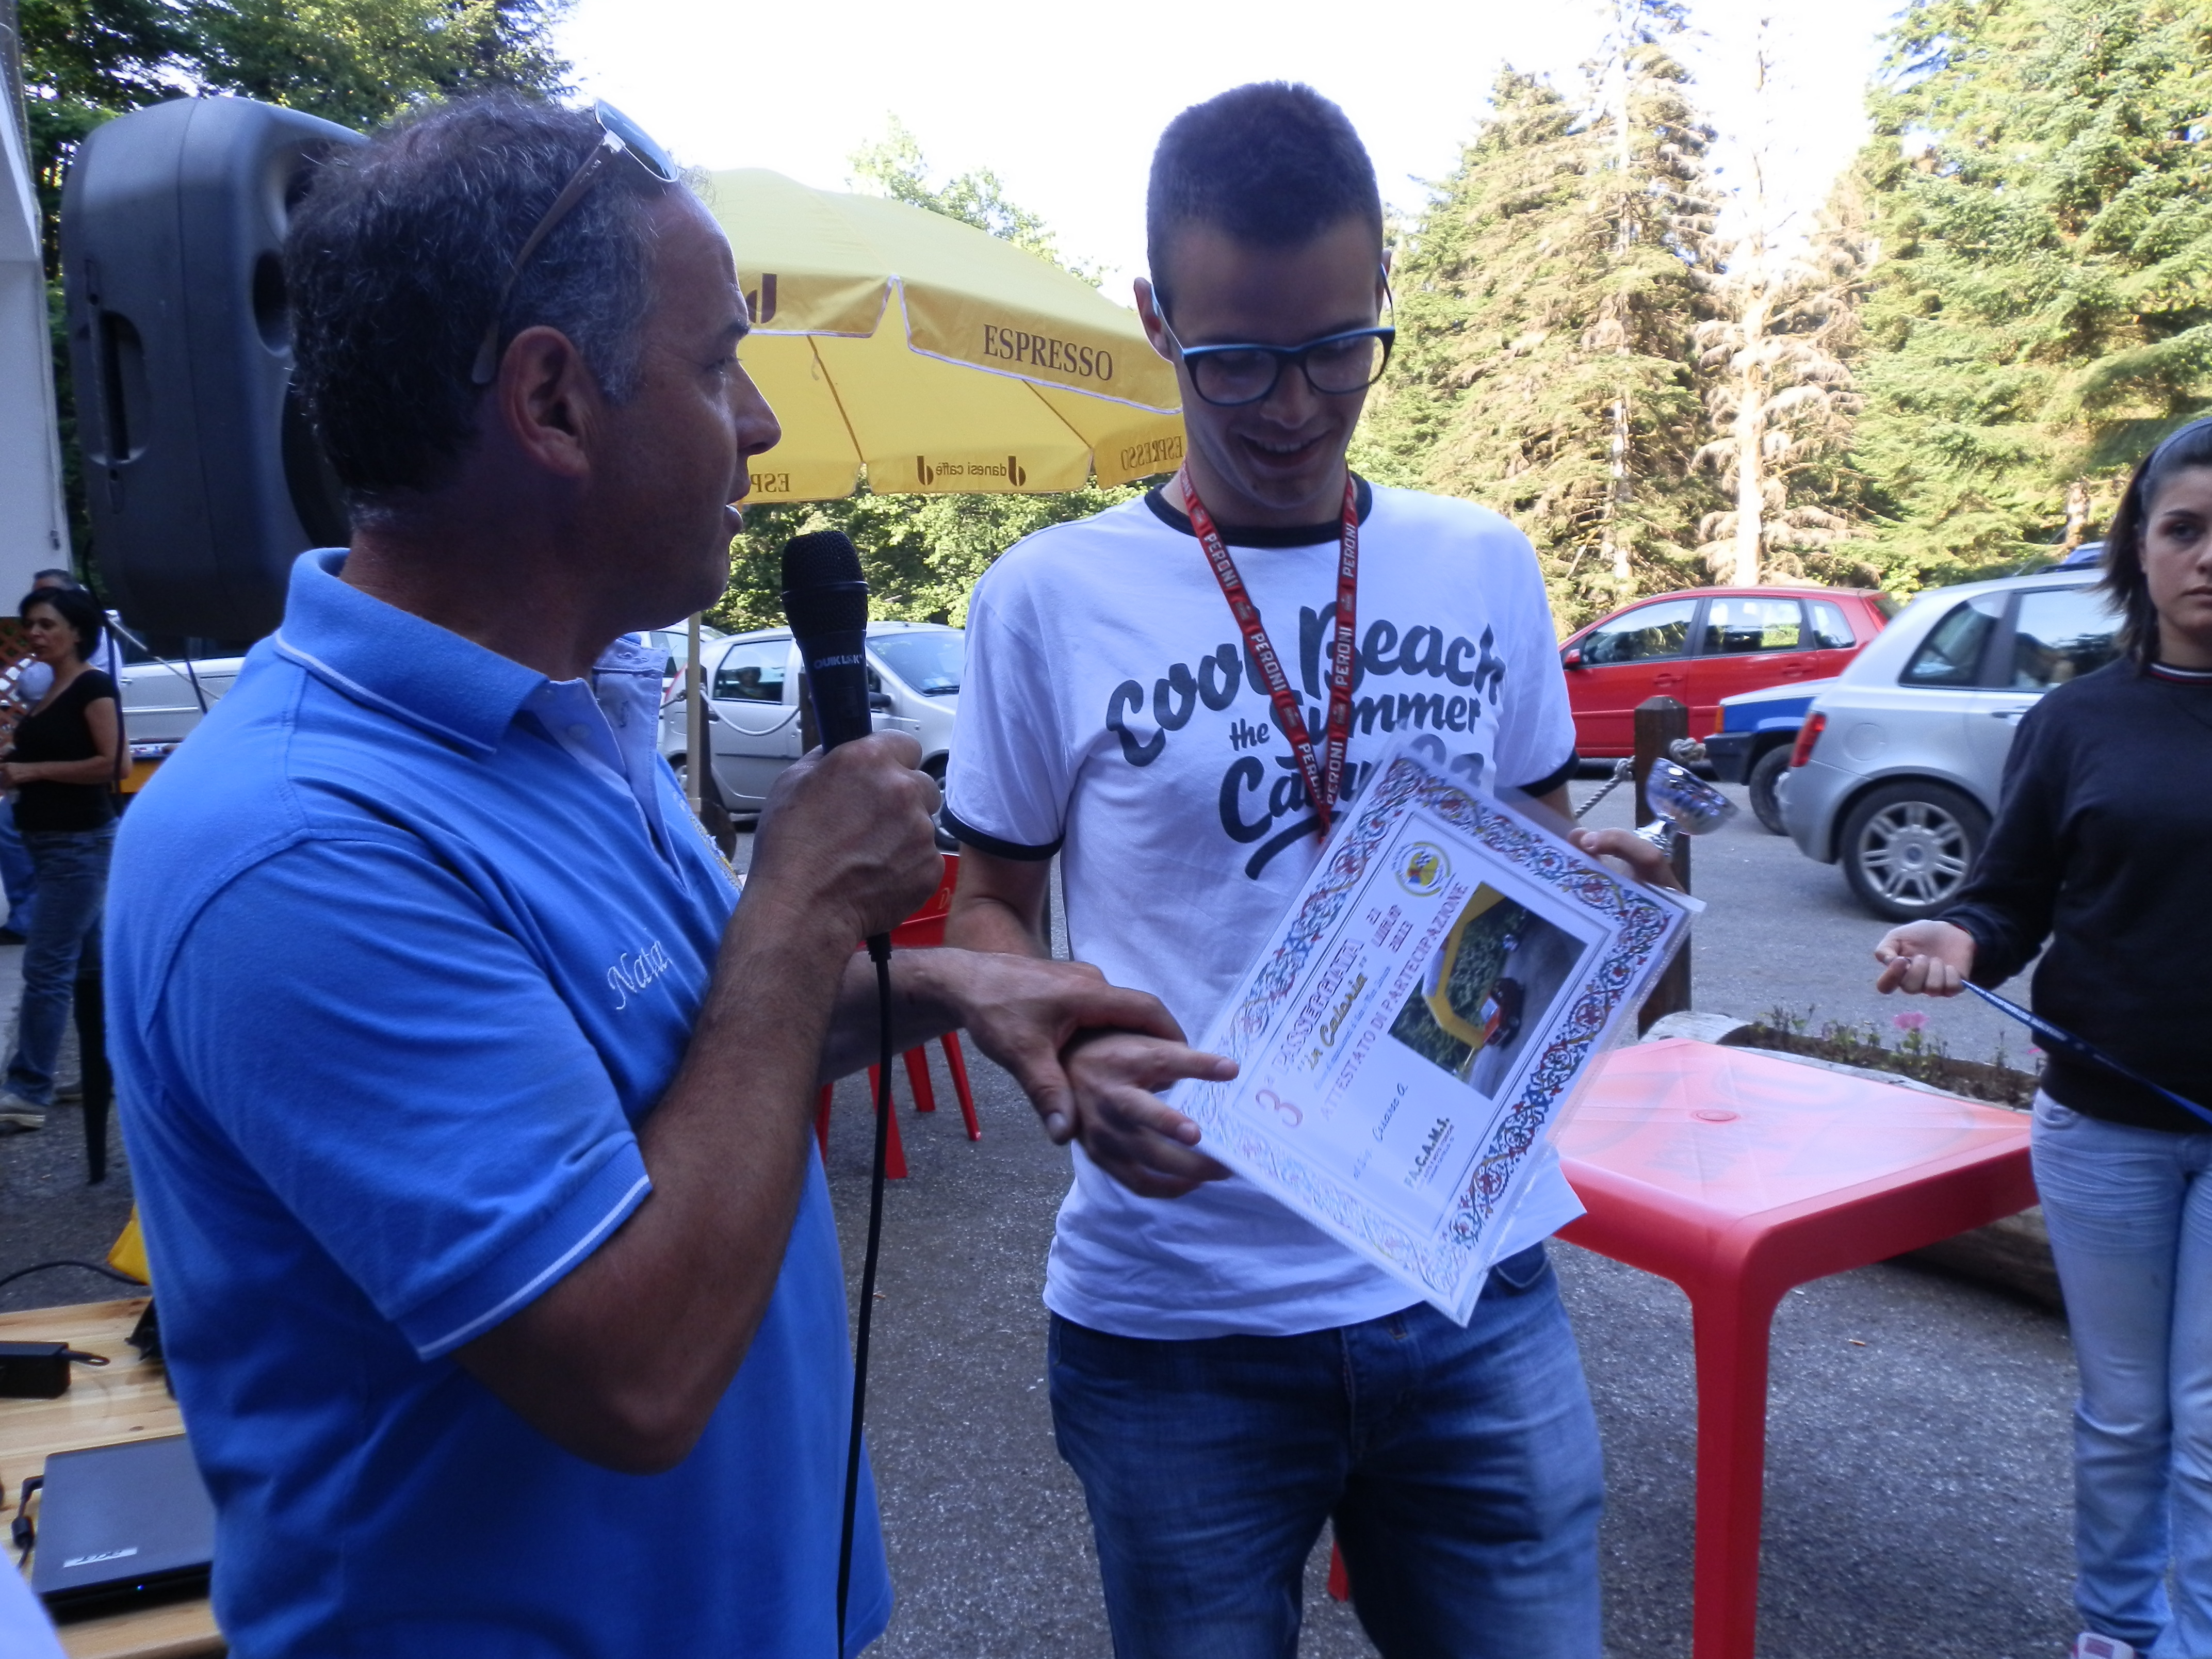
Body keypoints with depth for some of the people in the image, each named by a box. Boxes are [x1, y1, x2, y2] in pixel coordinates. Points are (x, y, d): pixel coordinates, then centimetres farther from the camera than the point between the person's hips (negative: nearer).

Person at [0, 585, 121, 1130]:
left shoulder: (94, 686, -12)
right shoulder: (46, 689, 13)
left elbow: (107, 764, -19)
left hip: (80, 842, -9)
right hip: (49, 840, 9)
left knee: (46, 967, -8)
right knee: (87, 959, 15)